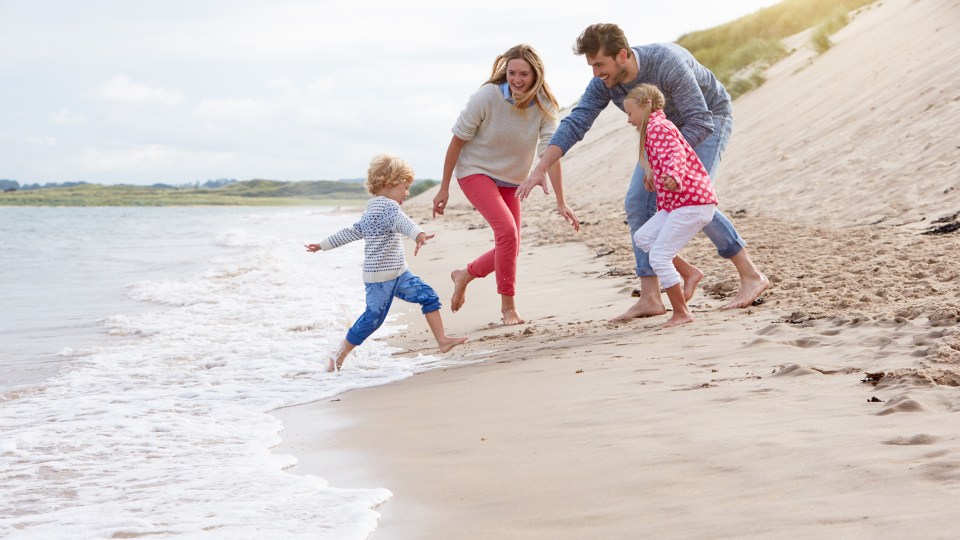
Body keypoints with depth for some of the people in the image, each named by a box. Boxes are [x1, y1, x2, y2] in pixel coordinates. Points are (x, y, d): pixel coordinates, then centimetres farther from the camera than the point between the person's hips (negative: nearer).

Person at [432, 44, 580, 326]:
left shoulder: (544, 106, -16)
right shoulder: (486, 97, -23)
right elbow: (457, 140, -14)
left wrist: (561, 202, -26)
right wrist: (444, 188, -11)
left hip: (510, 180, 5)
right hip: (475, 172, -5)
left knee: (510, 249, 7)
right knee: (507, 231, -23)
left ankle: (463, 276, 34)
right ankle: (508, 306, -10)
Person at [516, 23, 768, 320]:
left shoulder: (668, 64, -38)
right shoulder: (603, 83, -18)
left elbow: (700, 123, -36)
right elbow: (574, 125, -19)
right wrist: (538, 170, -28)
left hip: (709, 119, -7)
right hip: (668, 128, 7)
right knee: (638, 203, -5)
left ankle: (751, 276, -14)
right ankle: (650, 298, -3)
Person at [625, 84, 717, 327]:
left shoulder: (658, 127, -11)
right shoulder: (656, 127, 20)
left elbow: (675, 154, -28)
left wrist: (673, 177, -46)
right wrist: (652, 176, 41)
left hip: (693, 202, -11)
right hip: (676, 203, 11)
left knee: (658, 256, -9)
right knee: (643, 237, 15)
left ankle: (681, 313, -1)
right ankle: (689, 273, 13)